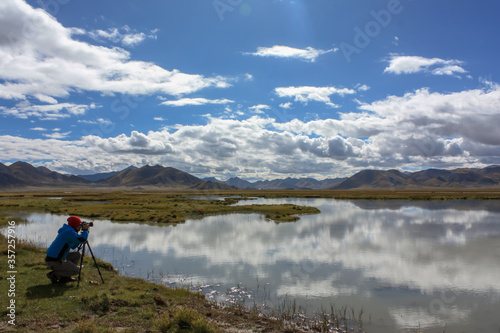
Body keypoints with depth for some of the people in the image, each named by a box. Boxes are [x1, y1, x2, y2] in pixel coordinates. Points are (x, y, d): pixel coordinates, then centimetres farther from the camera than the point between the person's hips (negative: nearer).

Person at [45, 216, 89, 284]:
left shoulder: (67, 231, 13)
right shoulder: (69, 232, -18)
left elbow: (73, 246, 21)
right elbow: (82, 240, -30)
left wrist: (83, 232, 13)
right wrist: (85, 230, -11)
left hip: (58, 258, 10)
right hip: (54, 261, -10)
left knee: (77, 255, 16)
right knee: (76, 270, -4)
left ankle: (65, 277, 17)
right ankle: (54, 275, -3)